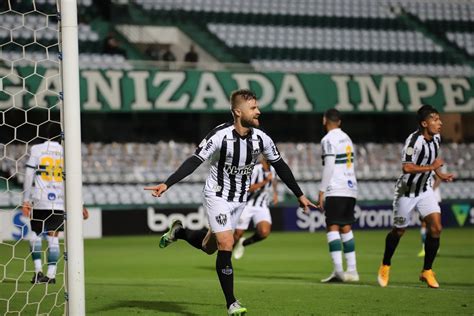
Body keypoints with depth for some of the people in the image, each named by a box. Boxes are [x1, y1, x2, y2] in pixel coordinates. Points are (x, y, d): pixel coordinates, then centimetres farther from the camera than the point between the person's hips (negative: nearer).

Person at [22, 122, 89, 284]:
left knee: (35, 233, 11)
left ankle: (38, 270, 0)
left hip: (39, 201, -2)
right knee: (53, 237, 6)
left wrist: (26, 201, -3)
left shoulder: (37, 149, 0)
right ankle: (51, 274, 3)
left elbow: (29, 175, -4)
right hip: (59, 202, 2)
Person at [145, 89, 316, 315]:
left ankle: (178, 232, 43)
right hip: (217, 196, -5)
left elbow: (280, 166, 6)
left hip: (240, 199, 5)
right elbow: (194, 161, -21)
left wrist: (299, 195, 11)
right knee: (226, 246, -15)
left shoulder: (261, 139, -8)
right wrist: (166, 184, -30)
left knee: (209, 246, 13)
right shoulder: (220, 136, -22)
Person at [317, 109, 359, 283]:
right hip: (351, 189, 8)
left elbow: (329, 167, -13)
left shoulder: (328, 140, -7)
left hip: (336, 190, -8)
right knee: (346, 228, 11)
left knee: (332, 227, -8)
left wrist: (322, 191, -11)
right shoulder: (346, 138, 18)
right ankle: (352, 270, 8)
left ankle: (338, 270, -18)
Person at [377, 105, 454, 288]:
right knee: (398, 231, 9)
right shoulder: (414, 140, -25)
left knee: (436, 227, -11)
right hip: (406, 191, -6)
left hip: (425, 190, 6)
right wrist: (432, 167, -30)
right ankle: (385, 266, 34)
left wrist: (440, 174, 12)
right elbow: (406, 167, -35)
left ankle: (427, 271, 1)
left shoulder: (436, 138, 0)